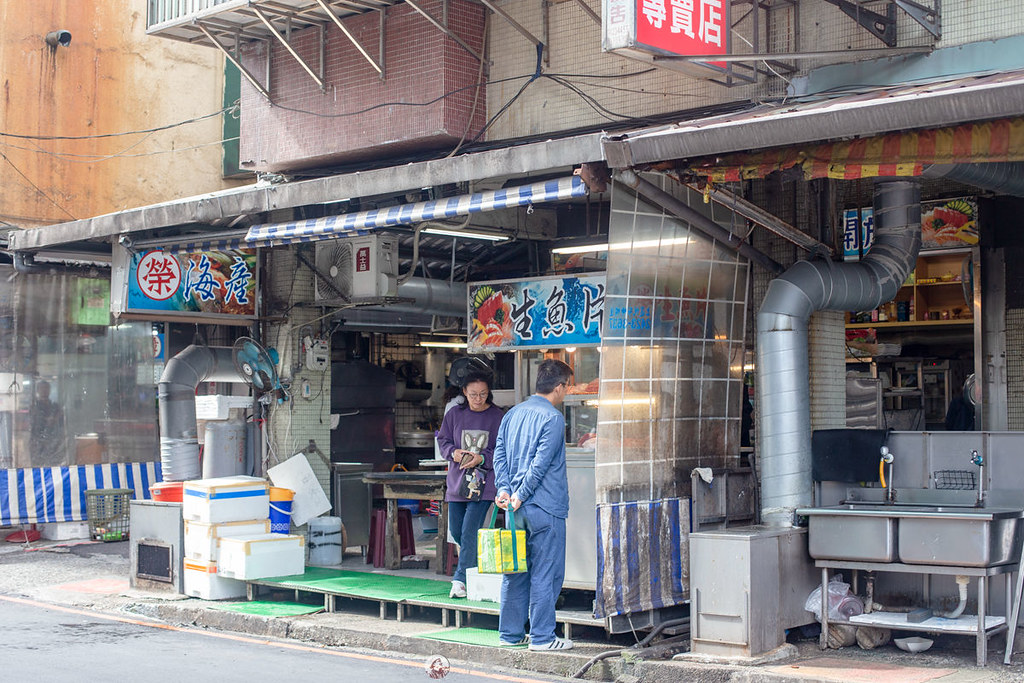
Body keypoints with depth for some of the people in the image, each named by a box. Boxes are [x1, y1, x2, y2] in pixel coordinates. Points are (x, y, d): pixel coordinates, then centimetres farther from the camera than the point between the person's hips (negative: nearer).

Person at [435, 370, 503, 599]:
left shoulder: (496, 416, -3)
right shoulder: (455, 414, 5)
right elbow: (443, 440, 13)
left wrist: (482, 458, -18)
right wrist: (453, 452, -8)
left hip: (484, 481, -4)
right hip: (457, 479, 4)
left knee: (470, 532, -12)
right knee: (456, 531, 10)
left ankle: (460, 579, -8)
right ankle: (480, 564, 33)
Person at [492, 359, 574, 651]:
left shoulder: (512, 414, 13)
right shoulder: (553, 418, -10)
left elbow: (499, 454, 8)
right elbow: (541, 463, -16)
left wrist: (504, 489, 0)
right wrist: (521, 495, -11)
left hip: (516, 507, 7)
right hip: (545, 507, -7)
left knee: (516, 571, 12)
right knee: (545, 573, -1)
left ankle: (510, 633, 18)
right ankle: (542, 636, 3)